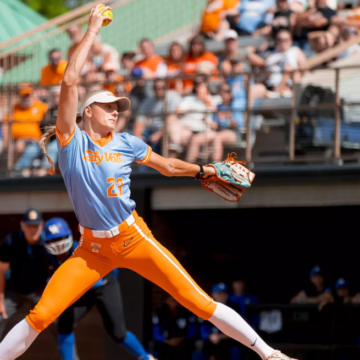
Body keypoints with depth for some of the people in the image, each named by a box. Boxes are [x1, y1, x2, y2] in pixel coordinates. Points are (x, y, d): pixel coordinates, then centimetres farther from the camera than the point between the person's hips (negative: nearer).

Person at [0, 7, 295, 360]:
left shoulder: (126, 144, 6)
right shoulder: (71, 140, -2)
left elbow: (168, 166, 23)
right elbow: (69, 81, -13)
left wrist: (204, 170, 21)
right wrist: (92, 31, -10)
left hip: (133, 238, 1)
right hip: (92, 248, -1)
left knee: (200, 302, -4)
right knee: (40, 315, -14)